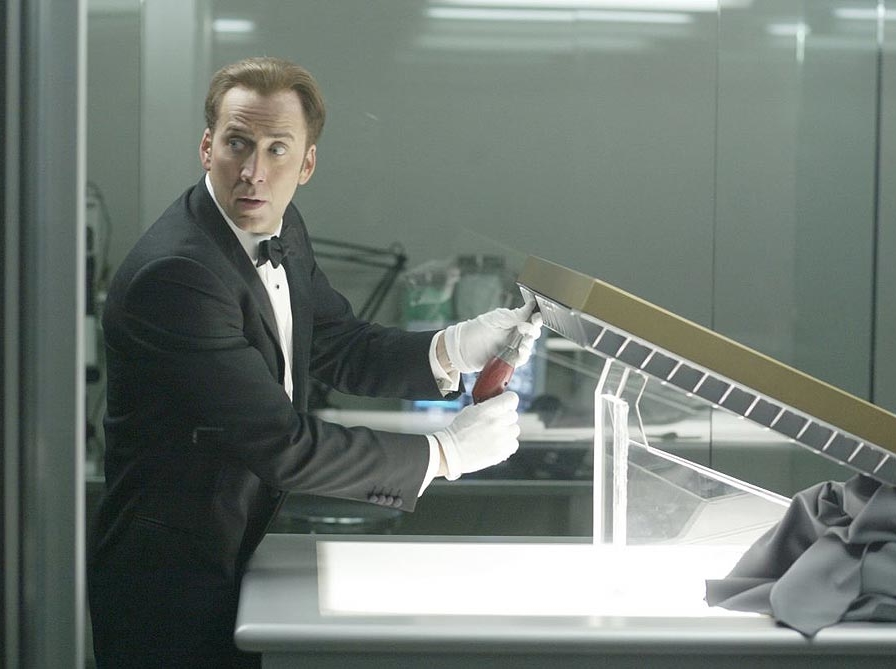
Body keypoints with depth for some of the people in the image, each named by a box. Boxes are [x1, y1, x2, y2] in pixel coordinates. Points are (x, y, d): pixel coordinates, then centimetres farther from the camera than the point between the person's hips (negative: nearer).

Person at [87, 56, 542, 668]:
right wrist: (445, 452, -20)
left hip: (236, 557, 8)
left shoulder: (281, 230, 1)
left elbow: (341, 351, 11)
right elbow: (284, 448, -26)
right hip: (173, 589, -8)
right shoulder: (174, 274, -27)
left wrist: (453, 349, -8)